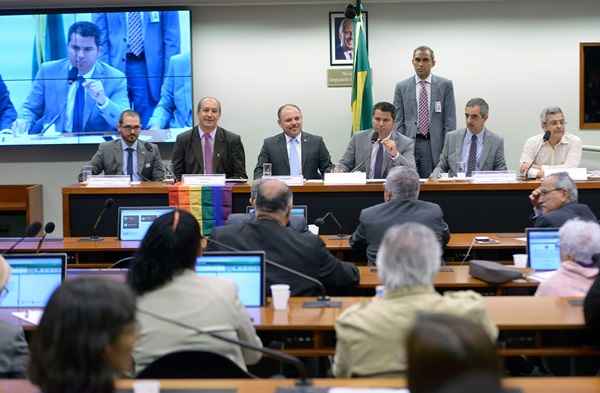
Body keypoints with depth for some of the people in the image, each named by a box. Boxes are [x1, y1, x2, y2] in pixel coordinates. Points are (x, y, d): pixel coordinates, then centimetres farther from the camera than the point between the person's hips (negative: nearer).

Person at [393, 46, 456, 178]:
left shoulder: (445, 85, 5)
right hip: (409, 144, 1)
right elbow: (398, 121, 8)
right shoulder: (402, 87, 8)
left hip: (436, 145, -1)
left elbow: (450, 120, 4)